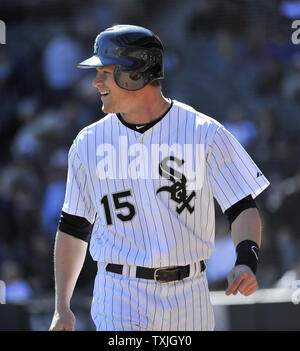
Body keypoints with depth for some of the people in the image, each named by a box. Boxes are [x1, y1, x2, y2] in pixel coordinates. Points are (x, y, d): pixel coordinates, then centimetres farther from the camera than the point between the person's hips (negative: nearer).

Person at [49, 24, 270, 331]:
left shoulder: (205, 134, -3)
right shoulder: (89, 143, 4)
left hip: (189, 298, 0)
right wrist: (62, 308, 7)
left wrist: (246, 262, -26)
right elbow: (74, 225, 12)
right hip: (120, 297, 0)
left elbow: (244, 209, -5)